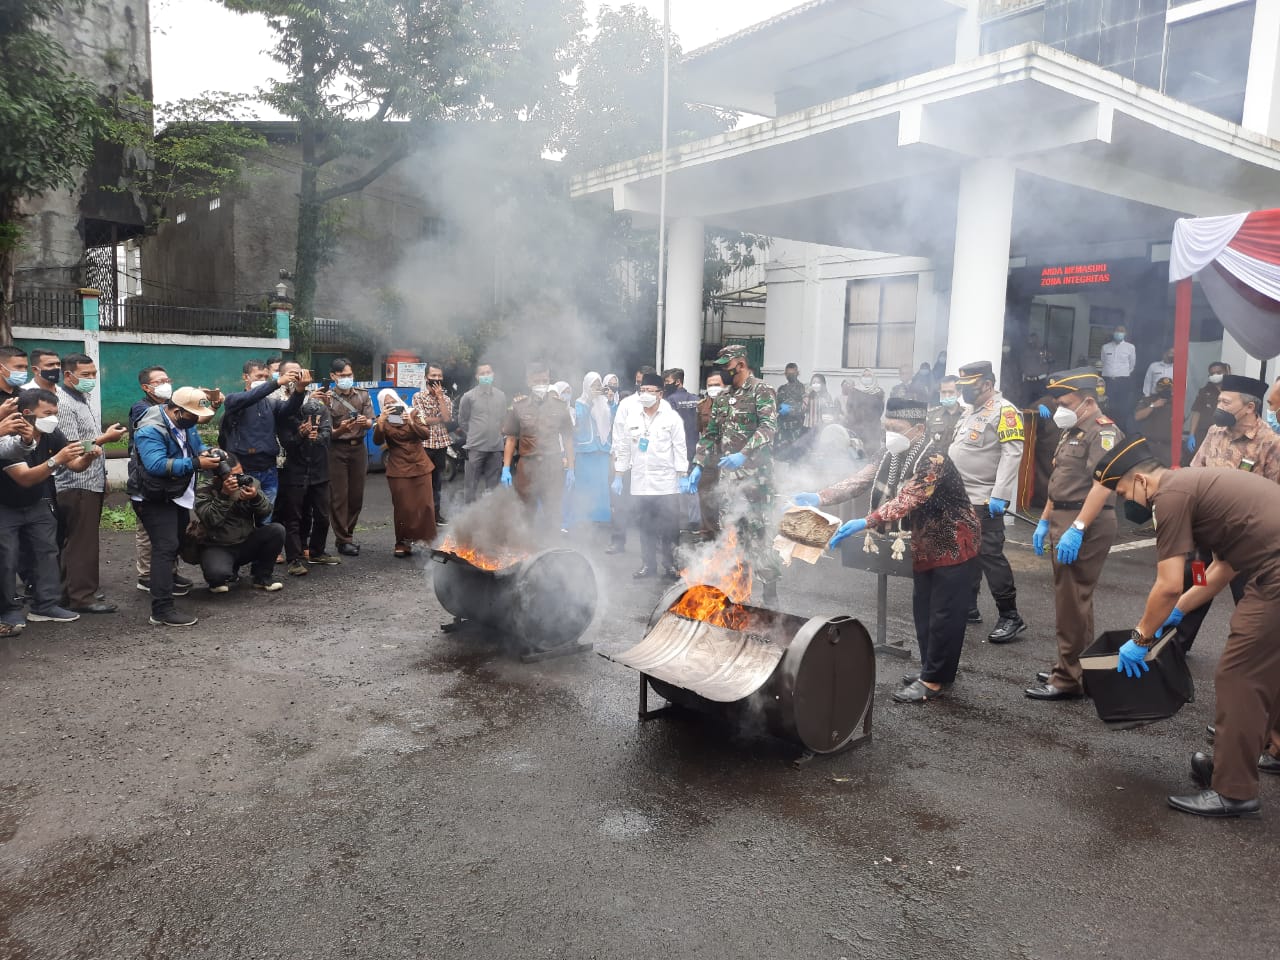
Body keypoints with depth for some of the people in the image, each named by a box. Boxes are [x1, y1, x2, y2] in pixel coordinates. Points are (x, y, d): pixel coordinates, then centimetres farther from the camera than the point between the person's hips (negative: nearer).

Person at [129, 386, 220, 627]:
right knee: (166, 547, -18)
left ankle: (168, 579, 50)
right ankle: (162, 609, -21)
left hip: (178, 496, 10)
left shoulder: (185, 423, 3)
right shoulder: (151, 430, -26)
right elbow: (157, 465, -36)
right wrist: (196, 463, -39)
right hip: (154, 499, -10)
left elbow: (196, 444, 15)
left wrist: (205, 452, -9)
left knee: (177, 543, 25)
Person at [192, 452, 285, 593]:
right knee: (217, 573, -36)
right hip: (217, 548, -4)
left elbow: (266, 513, -7)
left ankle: (263, 576, -1)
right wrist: (224, 495, -33)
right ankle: (220, 580, 7)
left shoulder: (250, 483, 0)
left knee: (277, 530, -21)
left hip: (247, 543, 4)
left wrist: (256, 497, -27)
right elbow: (210, 520, -25)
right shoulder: (205, 491, -10)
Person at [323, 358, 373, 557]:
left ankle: (348, 534, 21)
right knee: (339, 496, -3)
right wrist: (340, 429, -28)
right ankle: (343, 540, 3)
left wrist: (365, 422, -23)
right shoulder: (328, 399, -3)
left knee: (356, 495, 7)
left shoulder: (362, 395, 7)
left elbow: (370, 423, 0)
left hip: (358, 447, 4)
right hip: (337, 449, -3)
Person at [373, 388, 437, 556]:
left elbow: (426, 434, -4)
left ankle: (426, 540, 11)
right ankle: (403, 543, 6)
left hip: (420, 466, 2)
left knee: (425, 505, 0)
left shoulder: (413, 413, 5)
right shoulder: (383, 420, 2)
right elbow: (377, 441, -15)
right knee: (403, 508, -4)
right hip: (398, 470, -1)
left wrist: (411, 422, -19)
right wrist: (381, 421, -27)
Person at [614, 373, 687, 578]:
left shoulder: (672, 418, -1)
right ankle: (648, 564, 18)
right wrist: (619, 475, 12)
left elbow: (680, 448, -3)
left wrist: (682, 476, -9)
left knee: (669, 528, 0)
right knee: (645, 527, 9)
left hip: (666, 484, -4)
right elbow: (625, 450, 15)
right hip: (640, 484, 4)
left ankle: (671, 565, 11)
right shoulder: (633, 420, 11)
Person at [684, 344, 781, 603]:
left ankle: (771, 593, 0)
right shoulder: (722, 398, 18)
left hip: (754, 475, -7)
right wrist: (697, 466, 10)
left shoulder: (762, 391, -4)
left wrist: (744, 454, -30)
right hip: (728, 476, 7)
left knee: (756, 534, -9)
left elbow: (768, 427, -18)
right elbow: (710, 434, 20)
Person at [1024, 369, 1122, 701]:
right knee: (1071, 599, 16)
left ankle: (1069, 679, -1)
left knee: (1072, 602, -7)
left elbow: (1102, 484, -25)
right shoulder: (1073, 432, 19)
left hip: (1084, 525, -10)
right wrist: (1044, 522, 21)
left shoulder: (1103, 432, -13)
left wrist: (1076, 528, -31)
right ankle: (1077, 667, 27)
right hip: (1063, 521, 10)